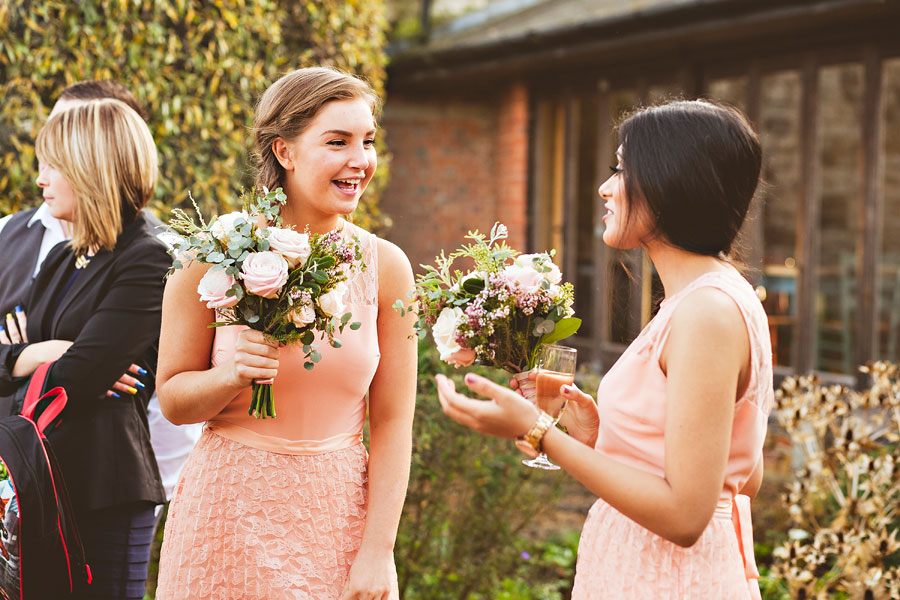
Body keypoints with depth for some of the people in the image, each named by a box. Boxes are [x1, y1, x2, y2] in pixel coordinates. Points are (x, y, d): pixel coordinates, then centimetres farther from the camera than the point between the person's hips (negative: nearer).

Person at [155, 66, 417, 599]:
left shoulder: (386, 266, -4)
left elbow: (392, 423, -2)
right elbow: (172, 400, -1)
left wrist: (378, 552, -7)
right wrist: (232, 377, -21)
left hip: (340, 516, 2)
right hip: (231, 511, -1)